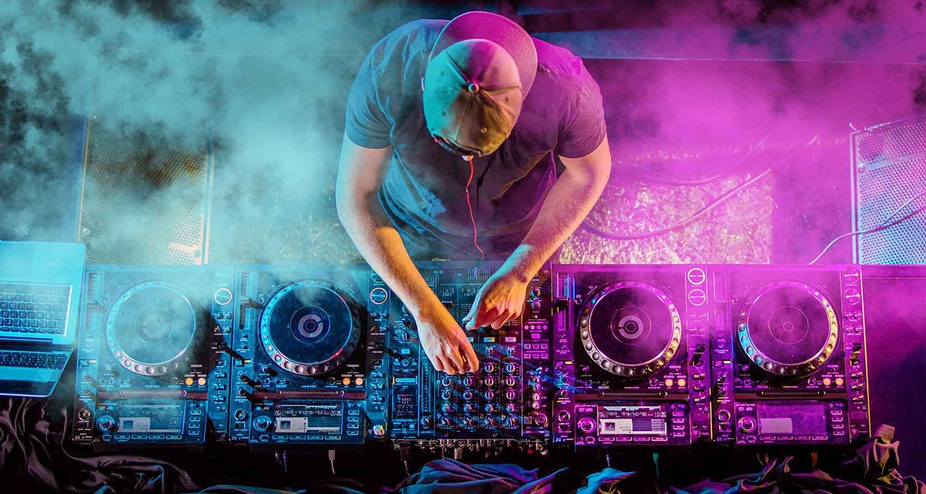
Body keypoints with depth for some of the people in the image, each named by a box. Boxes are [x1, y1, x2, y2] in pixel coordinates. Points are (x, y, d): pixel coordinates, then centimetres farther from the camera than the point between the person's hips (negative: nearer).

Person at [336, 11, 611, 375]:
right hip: (415, 229, 0)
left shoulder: (566, 88, -38)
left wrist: (519, 273, -22)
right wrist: (426, 313, -33)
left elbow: (590, 171, -18)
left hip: (522, 233, 0)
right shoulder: (387, 72, -38)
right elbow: (355, 198, -29)